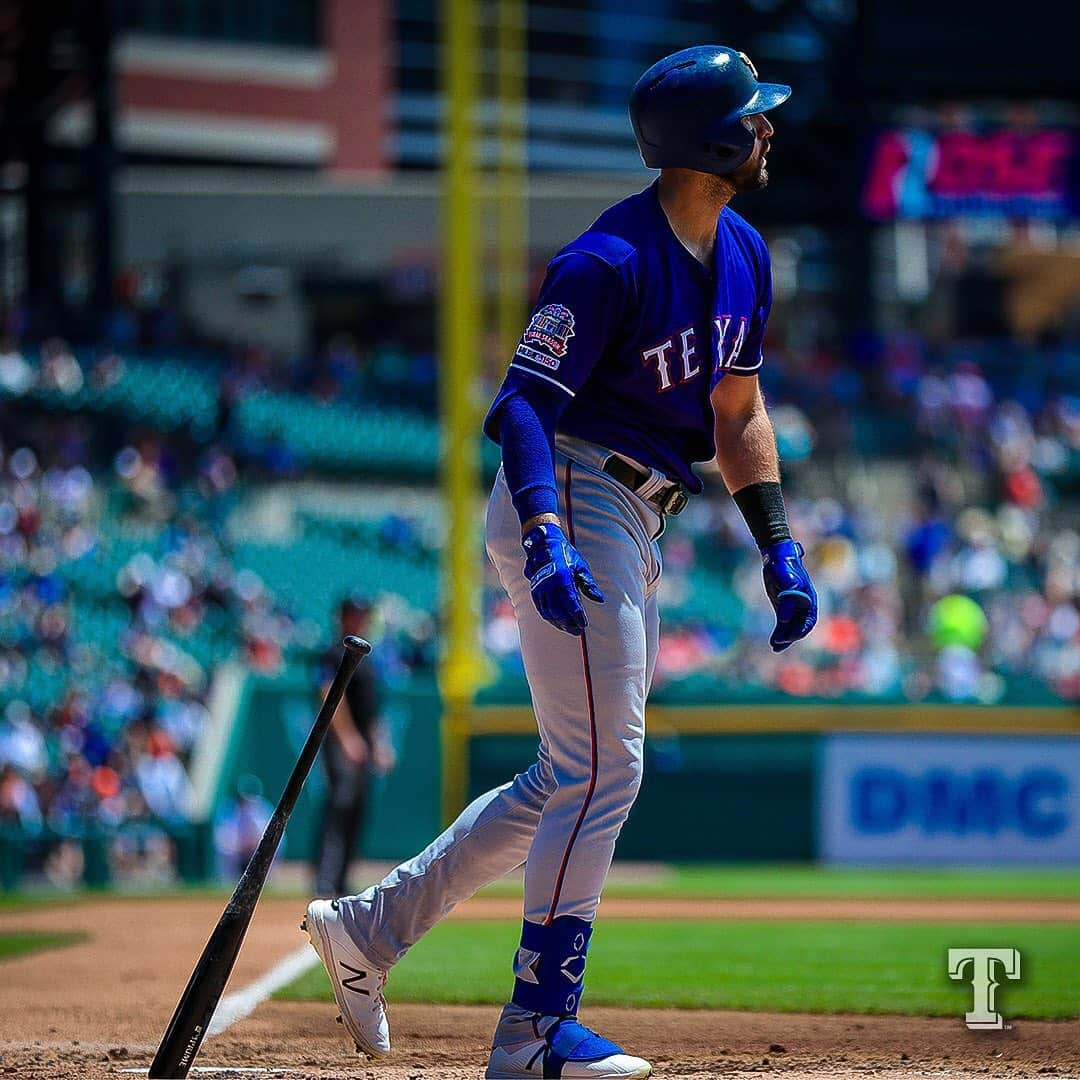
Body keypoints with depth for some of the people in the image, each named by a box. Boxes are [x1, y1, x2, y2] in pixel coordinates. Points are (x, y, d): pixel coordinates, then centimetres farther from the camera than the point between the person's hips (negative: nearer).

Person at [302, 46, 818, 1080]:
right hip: (567, 505, -10)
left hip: (632, 527, 10)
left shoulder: (741, 254, 9)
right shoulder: (608, 261, -19)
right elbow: (522, 406, -22)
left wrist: (778, 548, 11)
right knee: (602, 769, -11)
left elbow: (737, 411, 18)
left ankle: (367, 926, 22)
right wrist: (548, 546, -35)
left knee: (574, 779, 13)